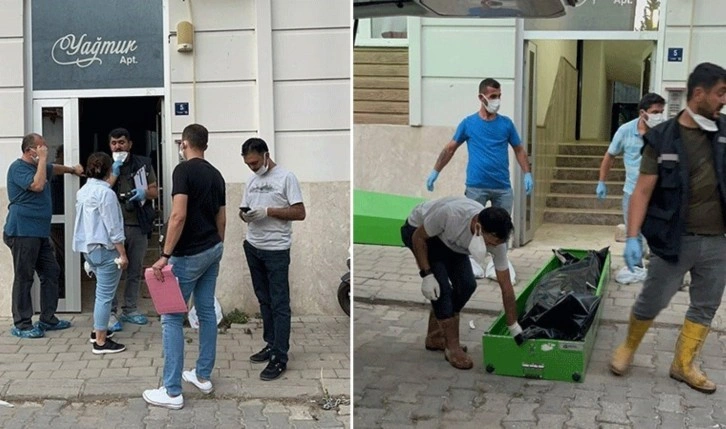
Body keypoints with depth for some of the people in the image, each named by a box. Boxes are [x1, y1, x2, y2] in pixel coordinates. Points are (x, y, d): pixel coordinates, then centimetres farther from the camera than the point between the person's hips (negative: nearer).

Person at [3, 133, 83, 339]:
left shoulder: (37, 166, 18)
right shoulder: (18, 167, -11)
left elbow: (54, 168, 41)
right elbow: (37, 185, -26)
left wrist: (72, 170, 38)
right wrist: (42, 159, -19)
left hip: (40, 232, 10)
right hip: (22, 232, -10)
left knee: (51, 273, 10)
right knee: (24, 278, -6)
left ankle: (48, 318, 19)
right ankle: (21, 325, 0)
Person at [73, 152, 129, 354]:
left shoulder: (83, 191, 10)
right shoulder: (106, 193, -16)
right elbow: (113, 227, -18)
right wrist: (122, 254, -14)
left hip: (88, 247, 9)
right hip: (104, 249, -9)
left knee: (102, 291, 23)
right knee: (105, 294, -4)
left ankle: (98, 329, 33)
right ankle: (100, 342, -2)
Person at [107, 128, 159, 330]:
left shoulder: (143, 164, 9)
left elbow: (155, 190, 10)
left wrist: (144, 193, -12)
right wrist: (115, 172, -13)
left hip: (139, 225, 3)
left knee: (135, 270, 10)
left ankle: (130, 309, 21)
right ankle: (111, 312, -2)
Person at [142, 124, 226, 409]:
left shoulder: (184, 170, -14)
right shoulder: (216, 174, 9)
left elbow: (178, 216, -23)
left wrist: (165, 255, -22)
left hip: (189, 254, -8)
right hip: (213, 249, 8)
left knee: (172, 318, -2)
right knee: (207, 311, 15)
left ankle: (172, 392, -1)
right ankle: (203, 376, 24)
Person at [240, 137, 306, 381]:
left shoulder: (286, 178, -9)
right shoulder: (251, 181, 12)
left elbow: (300, 213, -13)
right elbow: (244, 210, 17)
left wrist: (267, 211, -20)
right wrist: (245, 215, -7)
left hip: (276, 250, -7)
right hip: (253, 247, 7)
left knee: (279, 304, -4)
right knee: (264, 300, 14)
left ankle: (280, 358, -2)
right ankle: (271, 345, 26)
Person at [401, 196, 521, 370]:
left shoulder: (496, 240, -27)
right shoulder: (450, 214, -44)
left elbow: (506, 287, -18)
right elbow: (418, 237, -24)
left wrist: (515, 328, -14)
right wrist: (426, 274, -29)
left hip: (449, 241, 5)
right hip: (419, 230, -5)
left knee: (467, 285, -6)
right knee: (441, 287, -20)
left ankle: (435, 337, 13)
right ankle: (452, 347, -7)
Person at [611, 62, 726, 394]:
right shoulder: (662, 139, -8)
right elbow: (642, 191, -9)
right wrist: (632, 237, -16)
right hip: (675, 240, -4)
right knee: (651, 302, 7)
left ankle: (683, 365, 29)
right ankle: (628, 347, 33)